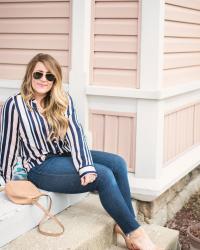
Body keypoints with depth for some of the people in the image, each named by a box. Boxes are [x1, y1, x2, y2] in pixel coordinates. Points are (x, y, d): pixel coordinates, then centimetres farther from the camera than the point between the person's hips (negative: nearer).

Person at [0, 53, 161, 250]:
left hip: (65, 155, 6)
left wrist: (86, 166, -25)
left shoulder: (63, 100, 1)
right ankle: (134, 232, -12)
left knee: (117, 163, -15)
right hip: (40, 166, -6)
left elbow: (75, 132, -11)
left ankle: (125, 225, -11)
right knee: (104, 176, -22)